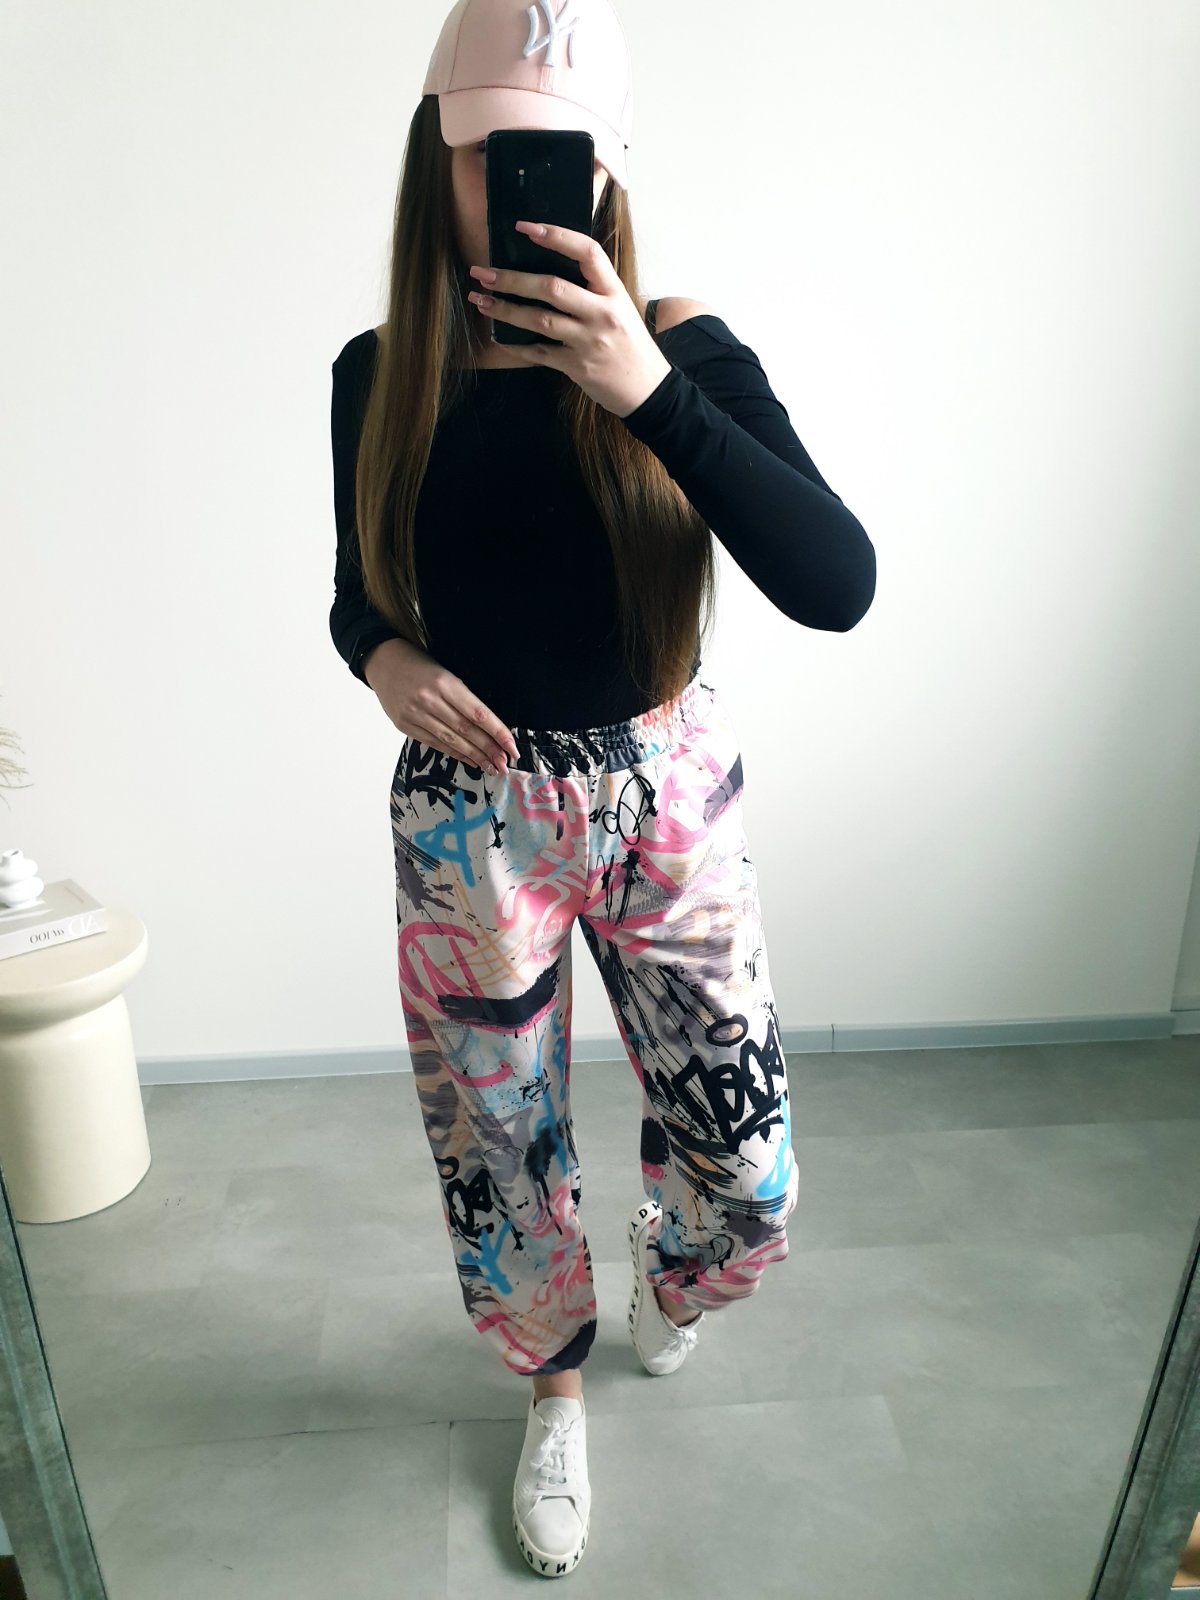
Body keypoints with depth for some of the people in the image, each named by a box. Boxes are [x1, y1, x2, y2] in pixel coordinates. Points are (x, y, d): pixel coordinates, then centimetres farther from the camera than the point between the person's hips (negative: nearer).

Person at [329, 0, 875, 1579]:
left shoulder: (681, 346, -8)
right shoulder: (382, 374, -2)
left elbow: (838, 586, -21)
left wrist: (650, 392, -29)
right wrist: (384, 658, -12)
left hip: (669, 802, 0)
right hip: (473, 813, 1)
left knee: (744, 1178, 8)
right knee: (500, 1153, 14)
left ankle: (666, 1280, 49)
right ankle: (558, 1390, 48)